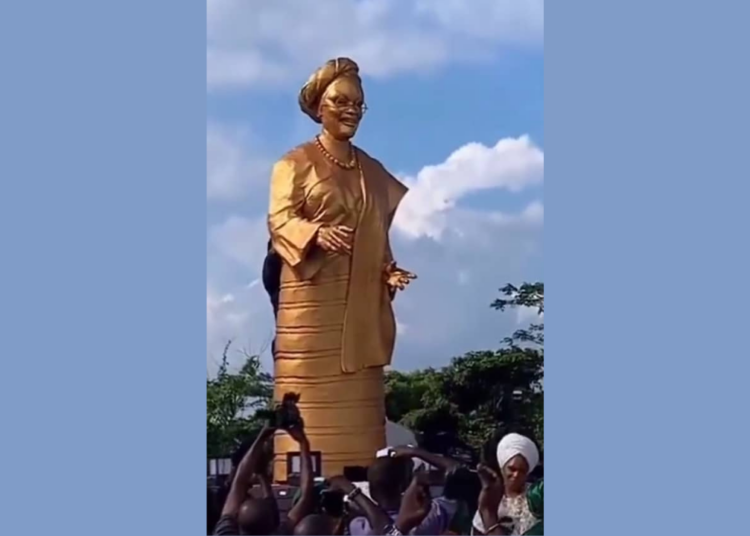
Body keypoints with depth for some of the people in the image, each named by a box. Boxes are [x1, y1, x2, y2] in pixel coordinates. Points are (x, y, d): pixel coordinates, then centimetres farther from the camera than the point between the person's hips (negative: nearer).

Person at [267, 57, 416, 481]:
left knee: (358, 406, 4)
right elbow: (280, 220, -9)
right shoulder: (296, 164, 3)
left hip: (364, 306, 5)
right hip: (312, 304, -5)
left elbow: (385, 234, 17)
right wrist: (317, 233, -28)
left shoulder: (374, 171, 18)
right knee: (312, 404, -8)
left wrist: (393, 270, -2)